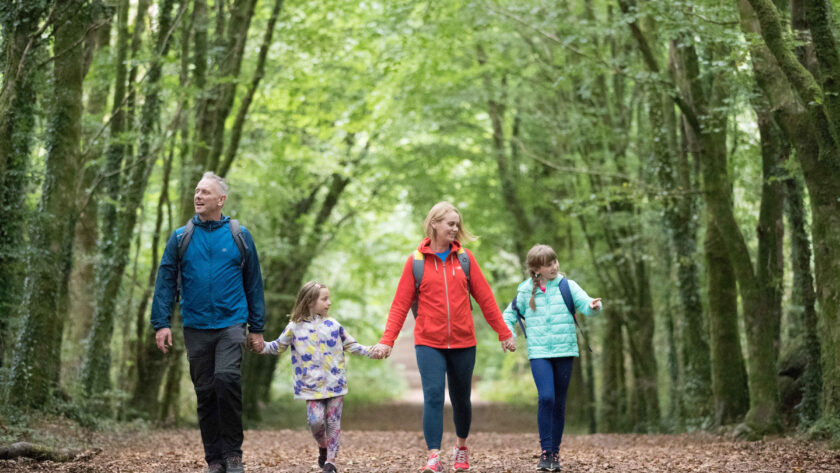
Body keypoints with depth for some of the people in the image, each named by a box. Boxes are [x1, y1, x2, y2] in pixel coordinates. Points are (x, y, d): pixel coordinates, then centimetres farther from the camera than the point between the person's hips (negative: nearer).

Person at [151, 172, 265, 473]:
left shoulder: (239, 236, 4)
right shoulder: (181, 238, 5)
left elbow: (253, 283, 7)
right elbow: (165, 282, 4)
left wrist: (257, 327, 6)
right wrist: (161, 323, -6)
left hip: (231, 324, -2)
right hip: (196, 328, 2)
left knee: (227, 378, -21)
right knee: (205, 392, 6)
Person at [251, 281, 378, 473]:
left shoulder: (333, 324, 6)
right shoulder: (295, 327, 1)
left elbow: (350, 344, 14)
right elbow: (278, 346, 9)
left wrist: (369, 352, 5)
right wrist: (263, 347, -8)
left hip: (335, 383, 1)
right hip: (312, 385, -1)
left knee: (333, 421, 0)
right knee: (315, 421, -11)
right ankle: (323, 446, 19)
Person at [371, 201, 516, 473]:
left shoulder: (464, 258, 4)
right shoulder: (416, 261, 0)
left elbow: (485, 298, 7)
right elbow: (400, 304, -1)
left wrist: (504, 333, 7)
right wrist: (387, 340, -9)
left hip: (463, 342, 2)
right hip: (429, 342, -2)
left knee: (461, 399, 12)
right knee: (433, 396, -15)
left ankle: (461, 446, 35)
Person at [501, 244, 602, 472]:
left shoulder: (567, 286, 1)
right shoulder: (525, 291, 4)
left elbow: (584, 303, -12)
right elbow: (509, 314, 15)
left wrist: (593, 306, -35)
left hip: (565, 351, 1)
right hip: (539, 353, -1)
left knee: (559, 403, 6)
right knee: (546, 398, -17)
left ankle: (555, 452, 17)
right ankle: (546, 451, -10)